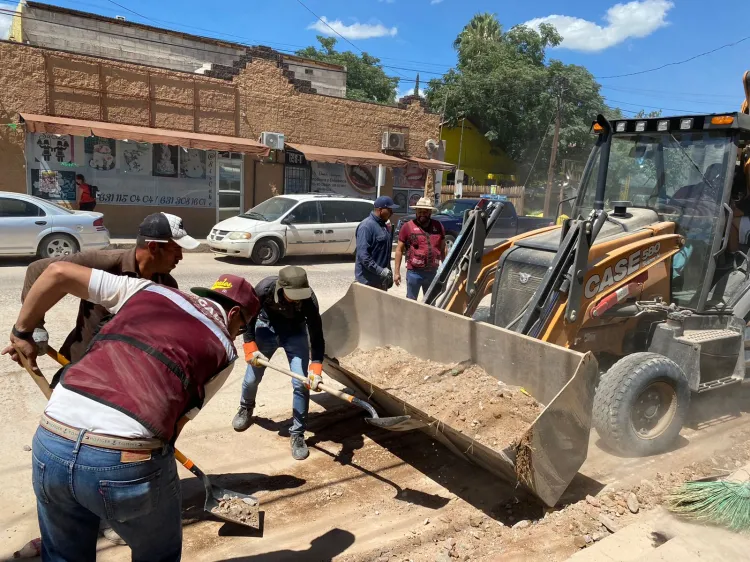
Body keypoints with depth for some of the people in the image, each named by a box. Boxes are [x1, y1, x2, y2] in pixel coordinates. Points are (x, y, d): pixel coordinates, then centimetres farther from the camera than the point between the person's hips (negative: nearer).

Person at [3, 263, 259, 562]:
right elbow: (178, 419, 11)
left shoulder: (146, 291, 19)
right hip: (129, 459, -3)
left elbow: (57, 272, 19)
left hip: (50, 445, 4)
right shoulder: (224, 350, 11)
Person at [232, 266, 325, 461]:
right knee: (252, 377, 10)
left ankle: (297, 434, 3)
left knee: (301, 383, -13)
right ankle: (246, 409, 45)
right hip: (267, 328, 1)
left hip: (295, 332, -1)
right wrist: (250, 347, -18)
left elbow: (316, 335, -32)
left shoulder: (308, 299, -35)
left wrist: (316, 368, -44)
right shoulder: (264, 288, -34)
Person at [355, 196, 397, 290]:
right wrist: (380, 271, -26)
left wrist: (388, 272, 17)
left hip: (382, 279, 9)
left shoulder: (384, 225, 12)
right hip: (368, 280, -9)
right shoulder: (367, 226, -16)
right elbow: (363, 254, -24)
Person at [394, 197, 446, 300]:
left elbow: (442, 249, 13)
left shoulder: (438, 226, 5)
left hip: (432, 272, 4)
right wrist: (397, 272, -7)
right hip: (414, 272, -4)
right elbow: (399, 250, -3)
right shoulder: (408, 227, -6)